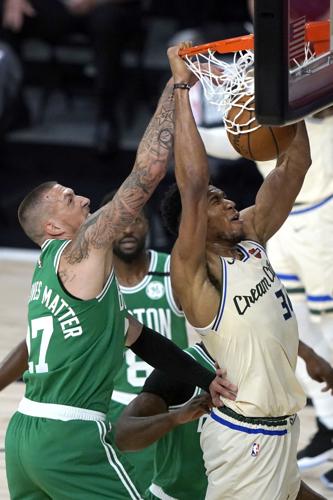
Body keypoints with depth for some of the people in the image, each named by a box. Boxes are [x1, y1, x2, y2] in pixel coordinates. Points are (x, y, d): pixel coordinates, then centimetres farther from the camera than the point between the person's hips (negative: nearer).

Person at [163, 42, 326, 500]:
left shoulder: (251, 239, 6)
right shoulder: (194, 272, -15)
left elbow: (292, 169, 6)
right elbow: (193, 186, -29)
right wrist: (182, 87, -27)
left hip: (280, 425, 9)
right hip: (246, 434, -9)